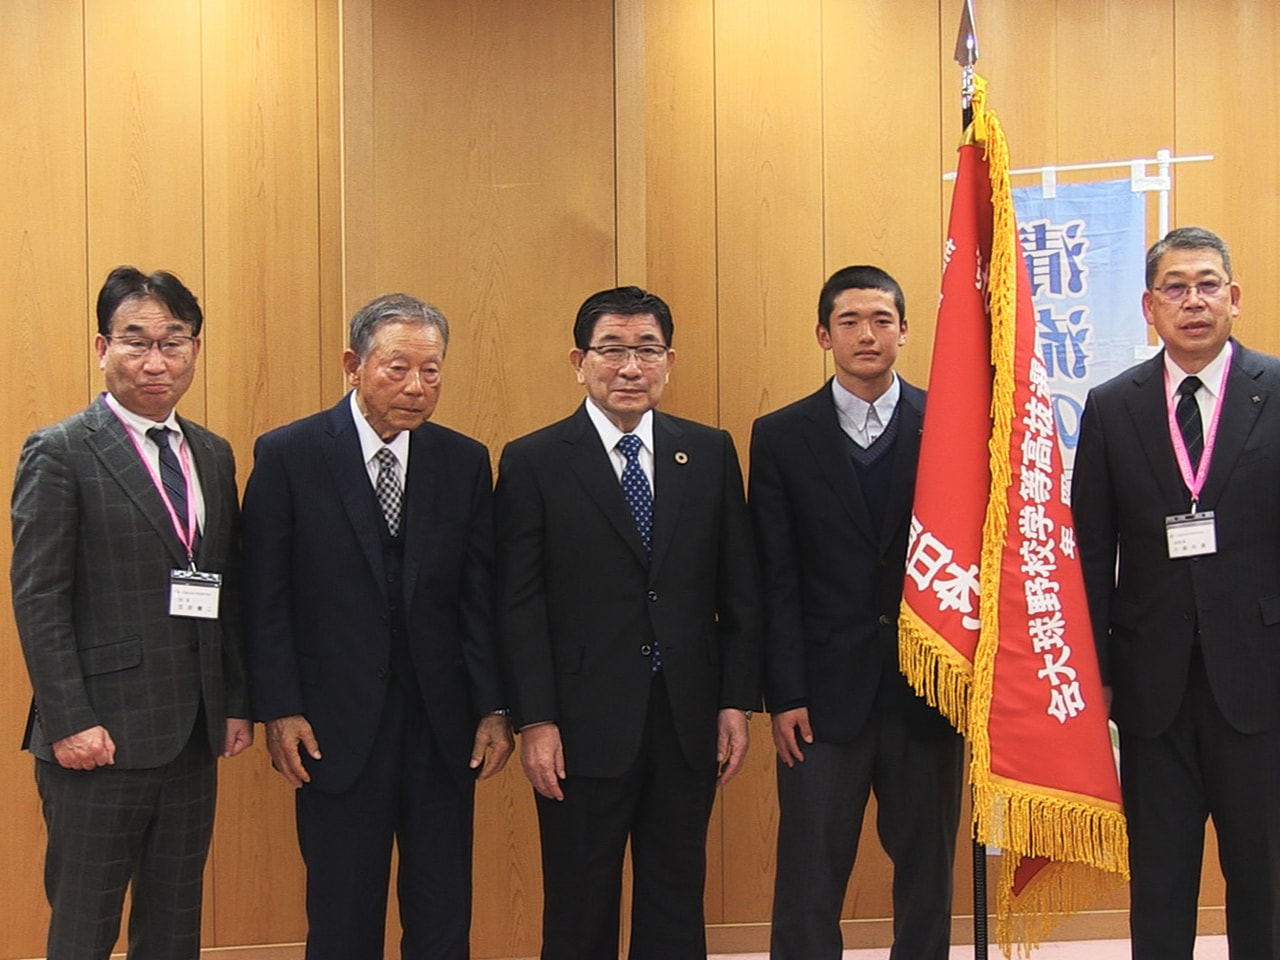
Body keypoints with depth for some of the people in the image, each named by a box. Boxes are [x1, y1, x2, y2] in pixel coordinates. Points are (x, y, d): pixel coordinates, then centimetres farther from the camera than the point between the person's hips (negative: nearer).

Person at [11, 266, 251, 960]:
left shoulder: (214, 456, 12)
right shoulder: (60, 453, -6)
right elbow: (37, 597, -10)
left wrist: (236, 704, 9)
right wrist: (70, 722, -15)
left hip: (194, 738, 6)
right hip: (101, 738, -5)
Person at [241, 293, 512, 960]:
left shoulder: (465, 462, 4)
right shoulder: (287, 455, -3)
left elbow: (481, 597, 4)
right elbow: (267, 598, -3)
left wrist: (493, 708, -1)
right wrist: (279, 711, -8)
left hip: (442, 728, 3)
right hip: (336, 728, -2)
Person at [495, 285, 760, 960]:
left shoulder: (711, 453, 6)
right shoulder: (533, 462, -2)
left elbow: (739, 590, 6)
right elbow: (520, 607, -5)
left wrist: (738, 703, 1)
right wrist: (536, 722, -11)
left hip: (688, 722, 3)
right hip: (585, 727, -3)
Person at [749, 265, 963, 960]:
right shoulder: (781, 438, 2)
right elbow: (776, 580, -1)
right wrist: (784, 696, -6)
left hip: (927, 686, 1)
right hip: (826, 690, -1)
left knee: (927, 866, 12)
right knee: (809, 878, 4)